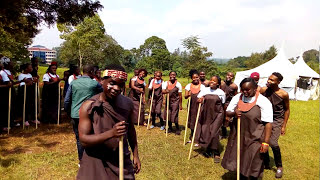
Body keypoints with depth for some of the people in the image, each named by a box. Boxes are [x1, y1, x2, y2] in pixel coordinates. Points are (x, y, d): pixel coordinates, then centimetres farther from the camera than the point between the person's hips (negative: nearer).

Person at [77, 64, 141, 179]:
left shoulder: (128, 103, -5)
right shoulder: (89, 106, -15)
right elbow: (83, 140, -18)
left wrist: (135, 155, 12)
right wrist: (111, 133, -32)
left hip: (122, 162, 3)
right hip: (96, 163, -2)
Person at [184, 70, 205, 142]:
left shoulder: (202, 86, 1)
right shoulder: (188, 86, 5)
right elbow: (185, 96, 0)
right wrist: (188, 95, -22)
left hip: (199, 106, -2)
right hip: (191, 106, 2)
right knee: (191, 121, 11)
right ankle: (192, 137, 28)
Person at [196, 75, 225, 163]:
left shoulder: (221, 92, -2)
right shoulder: (205, 90, 1)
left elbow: (223, 105, 7)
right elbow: (198, 99, -1)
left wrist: (223, 115, 12)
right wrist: (200, 99, -24)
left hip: (217, 114, -3)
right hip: (206, 114, 3)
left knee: (214, 133, -9)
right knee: (205, 132, 6)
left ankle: (216, 153, 7)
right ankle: (208, 150, 29)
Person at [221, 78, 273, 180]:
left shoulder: (263, 101, -13)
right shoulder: (237, 97, 1)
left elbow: (268, 123, -14)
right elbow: (227, 113, 8)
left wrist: (265, 142, -17)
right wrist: (234, 113, -15)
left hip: (254, 139, -4)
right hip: (238, 135, 5)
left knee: (252, 164, 8)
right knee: (239, 160, 17)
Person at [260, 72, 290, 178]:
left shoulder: (283, 94, -14)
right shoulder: (263, 90, -8)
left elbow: (287, 110, -2)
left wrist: (284, 126, -2)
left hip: (277, 120, -3)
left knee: (273, 143, -16)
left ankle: (279, 167, 9)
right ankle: (266, 164, 27)